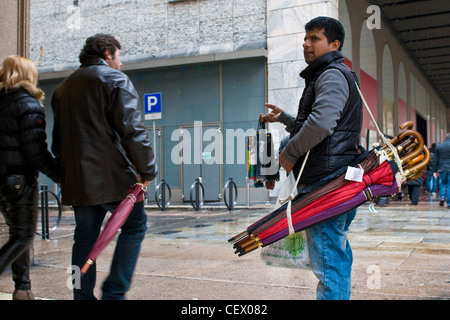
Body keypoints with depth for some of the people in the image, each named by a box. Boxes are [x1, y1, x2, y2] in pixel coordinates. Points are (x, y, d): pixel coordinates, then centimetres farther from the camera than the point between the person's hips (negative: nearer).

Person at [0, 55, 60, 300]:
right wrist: (60, 175, -10)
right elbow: (35, 151, -17)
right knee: (24, 236, 3)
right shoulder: (29, 105, -12)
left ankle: (22, 289, 22)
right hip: (20, 179, -7)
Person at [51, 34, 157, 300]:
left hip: (77, 179, 7)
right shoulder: (114, 79, -4)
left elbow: (58, 139, 22)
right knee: (134, 226, 6)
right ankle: (114, 292, 0)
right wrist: (147, 169, -9)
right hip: (113, 177, -7)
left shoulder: (64, 87, 19)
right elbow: (132, 129, -14)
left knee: (85, 237, 12)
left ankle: (83, 296, 16)